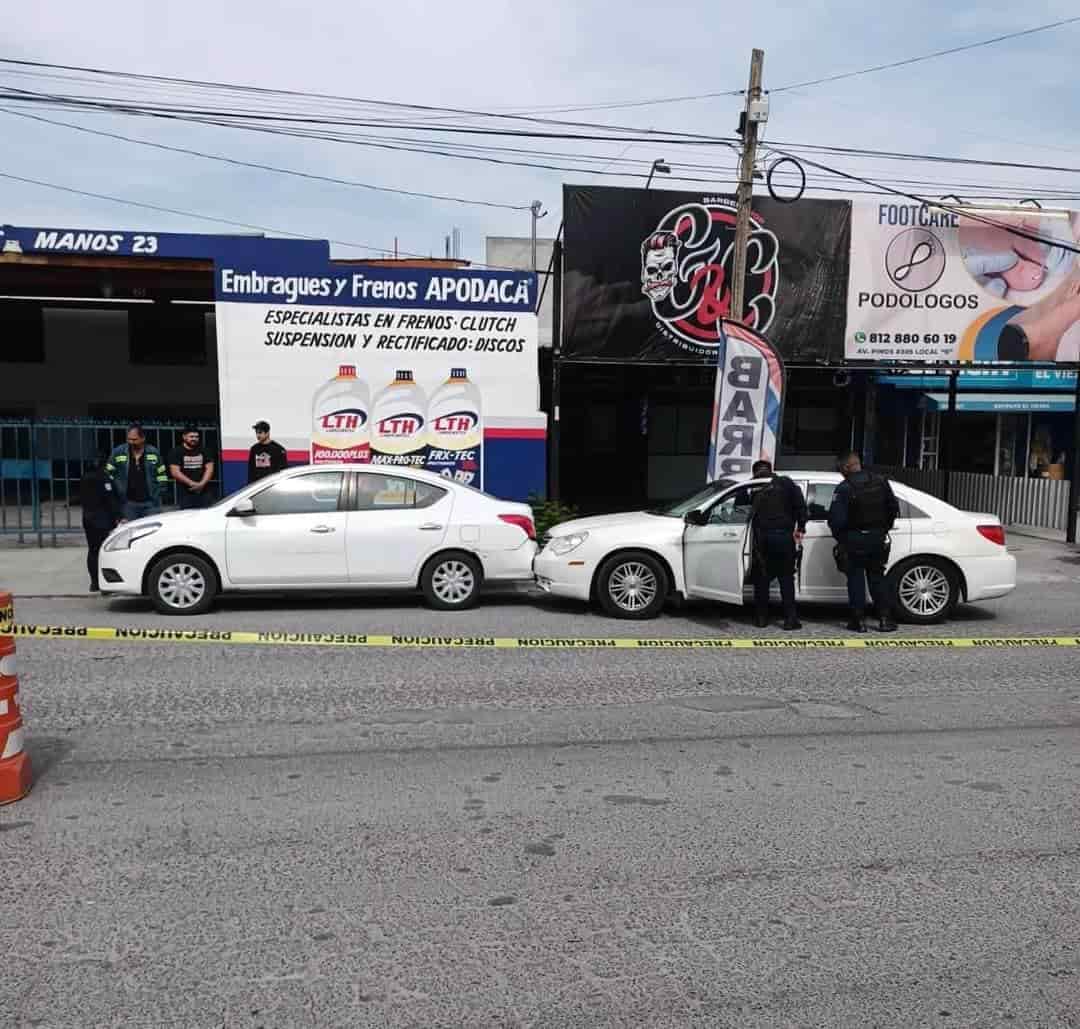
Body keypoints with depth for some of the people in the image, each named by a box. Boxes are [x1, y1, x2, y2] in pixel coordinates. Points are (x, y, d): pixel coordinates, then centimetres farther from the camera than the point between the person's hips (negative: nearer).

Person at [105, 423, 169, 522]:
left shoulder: (153, 452, 5)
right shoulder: (118, 452, 2)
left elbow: (162, 476, 10)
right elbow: (108, 474, 7)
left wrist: (158, 494, 1)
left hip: (151, 503, 1)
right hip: (128, 502, 0)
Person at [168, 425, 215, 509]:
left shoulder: (203, 451, 14)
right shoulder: (176, 452, 3)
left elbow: (209, 468, 7)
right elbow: (175, 472, -6)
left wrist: (202, 483, -9)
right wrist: (192, 484, -14)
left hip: (203, 492, 3)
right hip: (185, 493, -3)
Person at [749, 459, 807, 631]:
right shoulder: (784, 482, 5)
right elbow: (800, 503, -4)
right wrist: (801, 527, 2)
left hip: (761, 537, 1)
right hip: (784, 536, -1)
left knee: (761, 579, 11)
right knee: (786, 579, 6)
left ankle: (761, 618, 14)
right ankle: (790, 619, 4)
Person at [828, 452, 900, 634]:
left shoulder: (844, 488, -13)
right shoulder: (881, 482, 3)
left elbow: (836, 519, -18)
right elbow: (894, 508, 9)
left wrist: (840, 537, 0)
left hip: (855, 539, -4)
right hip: (878, 538, 4)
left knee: (856, 578, 6)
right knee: (877, 577, 14)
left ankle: (859, 620, 6)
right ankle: (885, 619, 13)